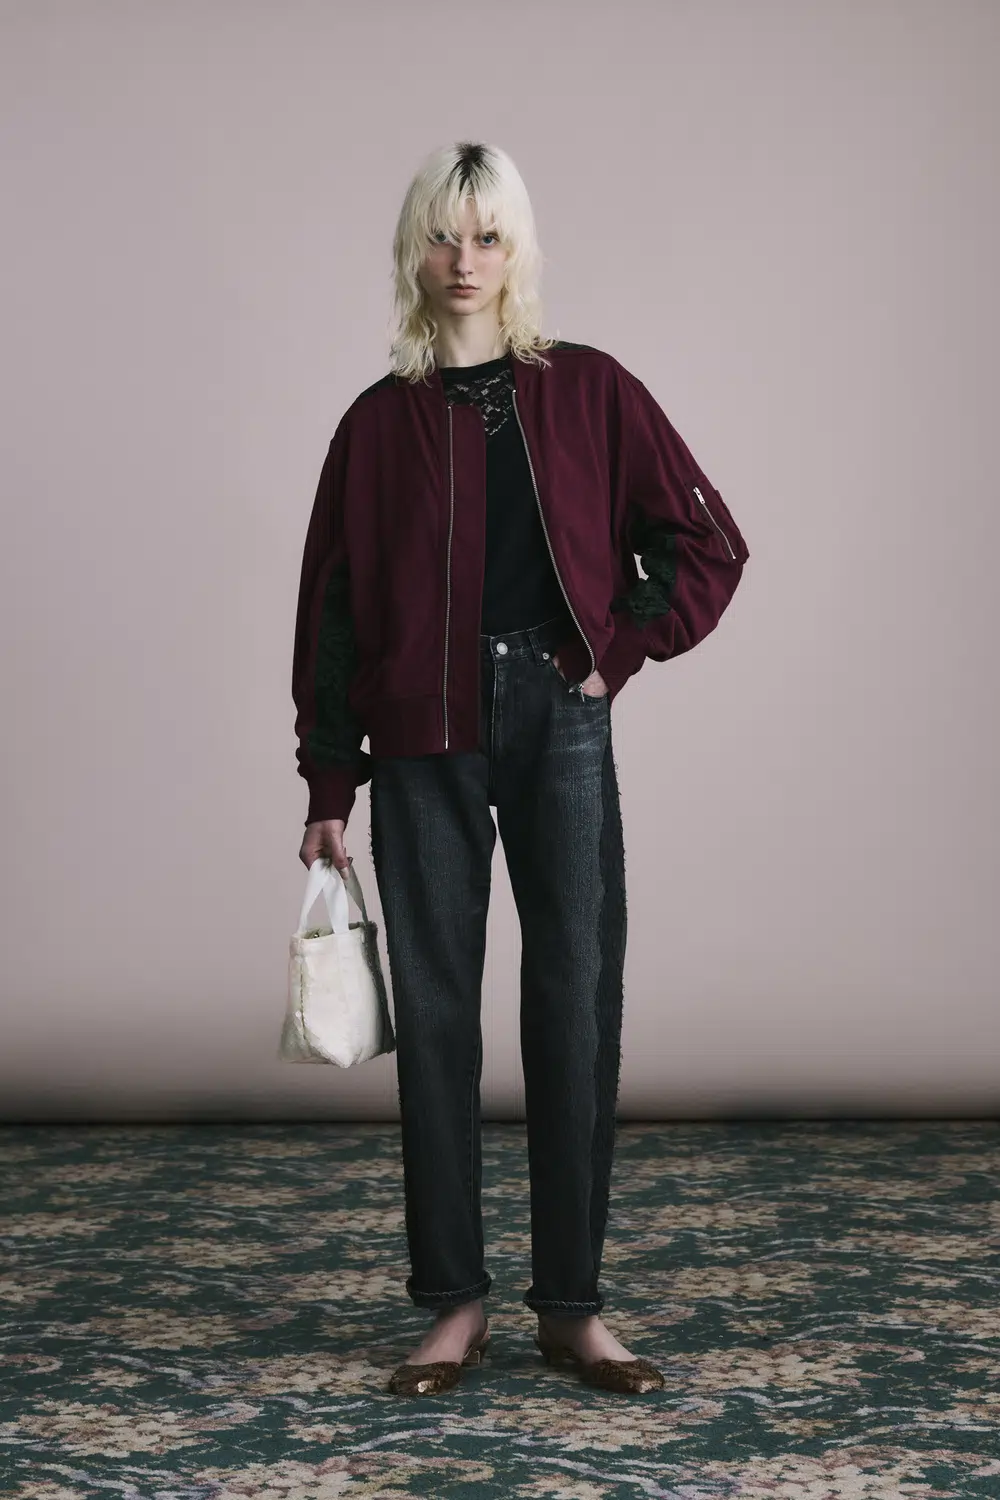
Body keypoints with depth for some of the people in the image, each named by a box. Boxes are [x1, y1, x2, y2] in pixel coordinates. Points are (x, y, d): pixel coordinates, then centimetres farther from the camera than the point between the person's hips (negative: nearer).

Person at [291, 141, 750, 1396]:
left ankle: (572, 1306, 10)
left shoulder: (591, 393, 6)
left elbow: (708, 543, 8)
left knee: (576, 1007, -1)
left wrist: (621, 653, -1)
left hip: (561, 731, 0)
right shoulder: (379, 421, 7)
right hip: (424, 745, 1)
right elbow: (331, 608, 7)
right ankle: (453, 1303, 14)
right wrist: (329, 789, 3)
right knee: (434, 1014, 3)